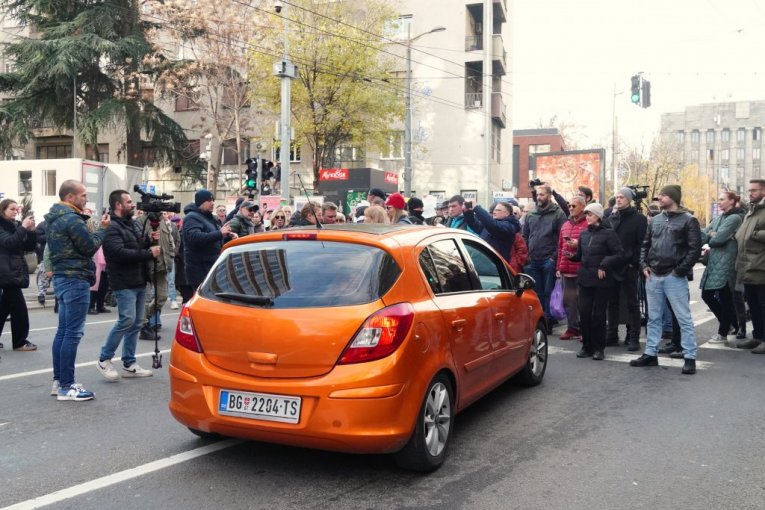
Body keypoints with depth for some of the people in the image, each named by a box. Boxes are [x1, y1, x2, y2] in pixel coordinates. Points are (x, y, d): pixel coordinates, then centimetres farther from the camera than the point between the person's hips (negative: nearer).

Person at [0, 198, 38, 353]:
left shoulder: (15, 226, 16)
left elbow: (30, 247, 10)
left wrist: (31, 230, -5)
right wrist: (23, 228, -23)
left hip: (14, 273, 8)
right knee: (19, 308, -8)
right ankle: (20, 342, 0)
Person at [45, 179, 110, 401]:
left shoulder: (55, 218, 15)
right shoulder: (72, 219, -16)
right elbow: (90, 246, -13)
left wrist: (83, 221, 7)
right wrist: (102, 229, 1)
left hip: (62, 278, 11)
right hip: (75, 279, -11)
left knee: (63, 330, 14)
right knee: (73, 333, -8)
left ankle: (58, 381, 20)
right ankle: (66, 386, -6)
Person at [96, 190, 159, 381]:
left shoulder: (134, 224, 16)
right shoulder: (112, 227, -12)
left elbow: (145, 246, 21)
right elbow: (119, 253, -24)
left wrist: (152, 242, -3)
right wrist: (148, 253, -19)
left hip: (139, 282, 9)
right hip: (124, 283, -9)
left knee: (136, 323, 10)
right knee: (127, 320, -12)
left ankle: (129, 364, 18)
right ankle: (104, 359, 4)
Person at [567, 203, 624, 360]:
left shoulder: (608, 234, -6)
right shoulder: (584, 234, 11)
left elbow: (619, 254, -10)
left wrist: (604, 266, -16)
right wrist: (572, 256, -1)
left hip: (601, 279, -5)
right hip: (584, 278, 5)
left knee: (598, 313, 0)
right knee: (584, 312, 1)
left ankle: (598, 348, 11)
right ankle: (587, 346, 13)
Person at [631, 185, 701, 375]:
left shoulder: (688, 220, -4)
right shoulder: (655, 220, 14)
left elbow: (695, 248, -9)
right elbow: (645, 244, 19)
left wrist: (680, 270, -13)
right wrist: (644, 265, 4)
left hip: (675, 277, -6)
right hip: (653, 276, 6)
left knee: (684, 318, -2)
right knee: (653, 318, 12)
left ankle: (690, 357, 3)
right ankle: (650, 353, 20)